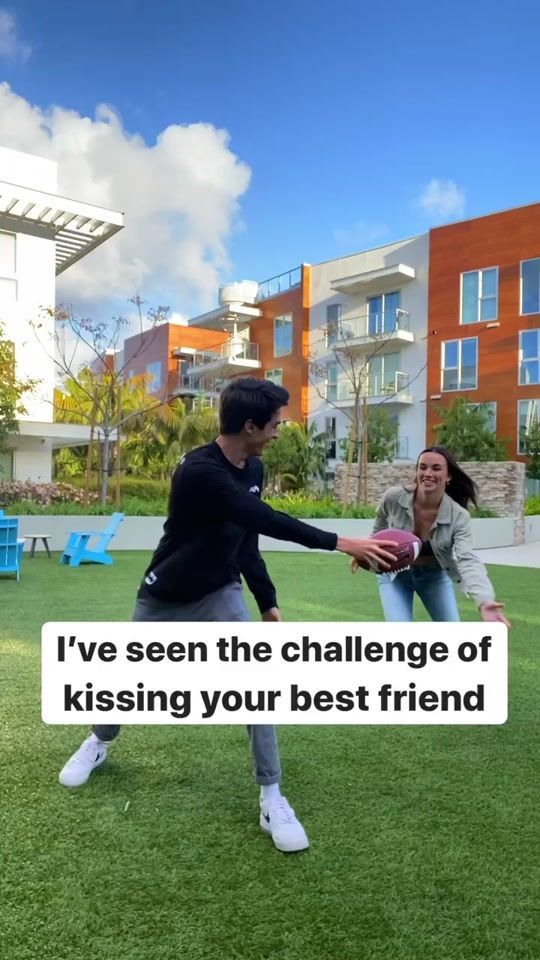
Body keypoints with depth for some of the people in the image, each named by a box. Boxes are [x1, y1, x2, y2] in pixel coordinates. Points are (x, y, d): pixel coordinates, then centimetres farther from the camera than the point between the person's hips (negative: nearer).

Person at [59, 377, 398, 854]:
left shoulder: (254, 470, -6)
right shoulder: (199, 471, -31)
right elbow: (266, 520, -39)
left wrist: (267, 601, 4)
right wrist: (340, 543, -40)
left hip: (221, 593, 4)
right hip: (166, 598, -4)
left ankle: (272, 799, 2)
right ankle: (99, 742, 48)